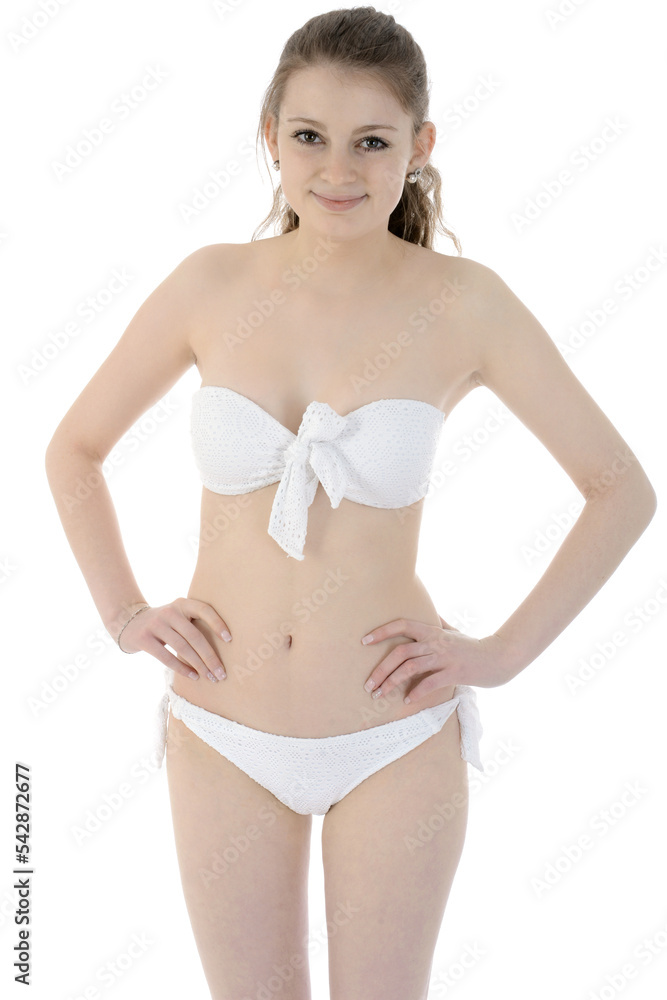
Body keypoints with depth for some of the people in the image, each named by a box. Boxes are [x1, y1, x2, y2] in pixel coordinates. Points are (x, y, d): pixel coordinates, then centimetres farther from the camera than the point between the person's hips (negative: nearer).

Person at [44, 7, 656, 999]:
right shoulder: (213, 283, -6)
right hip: (223, 738, 2)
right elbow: (74, 447, 8)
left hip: (395, 740, -1)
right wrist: (125, 614, -1)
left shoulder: (465, 302, -11)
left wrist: (504, 652, -6)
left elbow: (624, 488, -3)